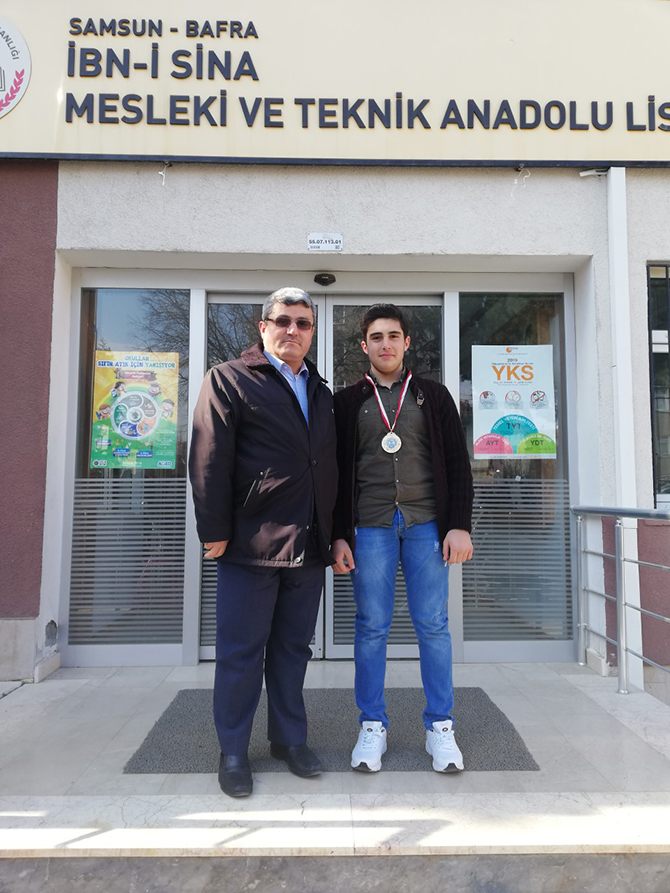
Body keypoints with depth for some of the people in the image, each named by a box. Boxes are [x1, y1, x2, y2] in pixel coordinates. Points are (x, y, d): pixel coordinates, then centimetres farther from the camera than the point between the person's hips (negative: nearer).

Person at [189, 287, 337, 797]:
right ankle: (233, 752, 24)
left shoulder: (321, 392, 17)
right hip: (252, 543, -5)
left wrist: (335, 534, 12)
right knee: (241, 651, 6)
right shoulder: (228, 380, 0)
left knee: (293, 648, 16)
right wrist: (215, 532, -11)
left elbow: (329, 464, 17)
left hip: (309, 545, 5)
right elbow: (209, 461, -7)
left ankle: (290, 739, 32)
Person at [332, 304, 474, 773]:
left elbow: (458, 464, 6)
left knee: (433, 625, 5)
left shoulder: (433, 395, 9)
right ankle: (373, 726, 20)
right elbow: (337, 473, 6)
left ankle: (440, 726, 20)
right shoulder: (347, 402, 8)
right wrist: (338, 535, 0)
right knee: (371, 626, 5)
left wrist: (460, 524, -3)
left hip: (426, 524, 1)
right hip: (370, 527, 0)